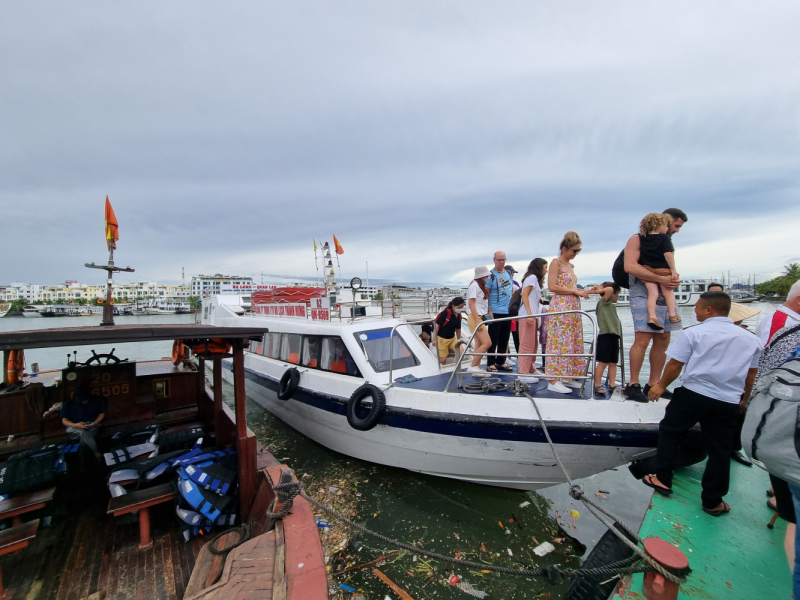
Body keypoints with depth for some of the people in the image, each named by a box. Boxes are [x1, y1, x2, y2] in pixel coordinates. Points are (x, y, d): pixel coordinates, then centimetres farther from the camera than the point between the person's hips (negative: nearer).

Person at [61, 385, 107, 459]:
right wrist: (76, 425, -20)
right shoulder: (68, 404, 4)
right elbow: (64, 420, 2)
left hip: (92, 426, 1)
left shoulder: (97, 400, 6)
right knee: (83, 432, -36)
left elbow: (102, 414, 9)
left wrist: (94, 423, -13)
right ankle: (97, 454, -37)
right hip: (74, 427, -1)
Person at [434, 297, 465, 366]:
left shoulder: (459, 315, -1)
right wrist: (434, 339, -14)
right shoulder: (445, 313, -21)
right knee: (443, 360, -3)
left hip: (452, 338, 6)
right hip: (442, 339, -6)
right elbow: (437, 325, -17)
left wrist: (458, 340, 20)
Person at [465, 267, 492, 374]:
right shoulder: (474, 285, -10)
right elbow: (471, 304, -17)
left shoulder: (481, 286, 20)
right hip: (475, 317, -10)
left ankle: (477, 369, 11)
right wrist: (477, 320, -22)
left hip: (480, 318, 10)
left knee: (479, 345, 7)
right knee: (487, 343, -14)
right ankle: (472, 366, -9)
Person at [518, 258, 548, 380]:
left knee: (534, 344, 15)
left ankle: (531, 368, 26)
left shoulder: (535, 279, 24)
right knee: (527, 344, -9)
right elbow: (524, 295, -15)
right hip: (527, 315, -10)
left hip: (533, 315, 10)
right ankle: (523, 373, -5)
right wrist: (529, 313, -20)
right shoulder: (532, 277, -6)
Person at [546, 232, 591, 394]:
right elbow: (552, 287, -16)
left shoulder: (570, 265, 18)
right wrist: (575, 291, -12)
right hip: (560, 308, -9)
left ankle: (568, 377, 19)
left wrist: (581, 291, 5)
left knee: (573, 343, 10)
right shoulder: (556, 262, -6)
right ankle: (553, 381, -4)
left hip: (573, 309, 9)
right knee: (559, 343, -9)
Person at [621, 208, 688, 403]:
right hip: (643, 296, -8)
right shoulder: (638, 239, -2)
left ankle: (653, 385, 16)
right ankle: (633, 385, -5)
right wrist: (660, 278, -18)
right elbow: (630, 266, -17)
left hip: (664, 296, 9)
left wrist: (672, 278, 1)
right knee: (643, 339, -13)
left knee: (662, 341, 7)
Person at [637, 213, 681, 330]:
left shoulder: (642, 238, 5)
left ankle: (652, 317, -10)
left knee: (652, 294, 1)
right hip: (662, 270, -3)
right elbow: (668, 254, -17)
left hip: (647, 271, 3)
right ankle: (672, 315, 20)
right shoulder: (665, 238, -10)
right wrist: (673, 269, -12)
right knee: (668, 293, 14)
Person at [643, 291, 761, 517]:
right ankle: (713, 502, 22)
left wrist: (661, 385, 7)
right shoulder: (750, 338, 8)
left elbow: (675, 365, -8)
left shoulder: (694, 333, -8)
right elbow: (751, 376, 14)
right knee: (720, 450, 12)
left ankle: (662, 480, 17)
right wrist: (744, 400, 28)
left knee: (669, 431, 13)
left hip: (693, 394, -4)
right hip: (728, 403, 5)